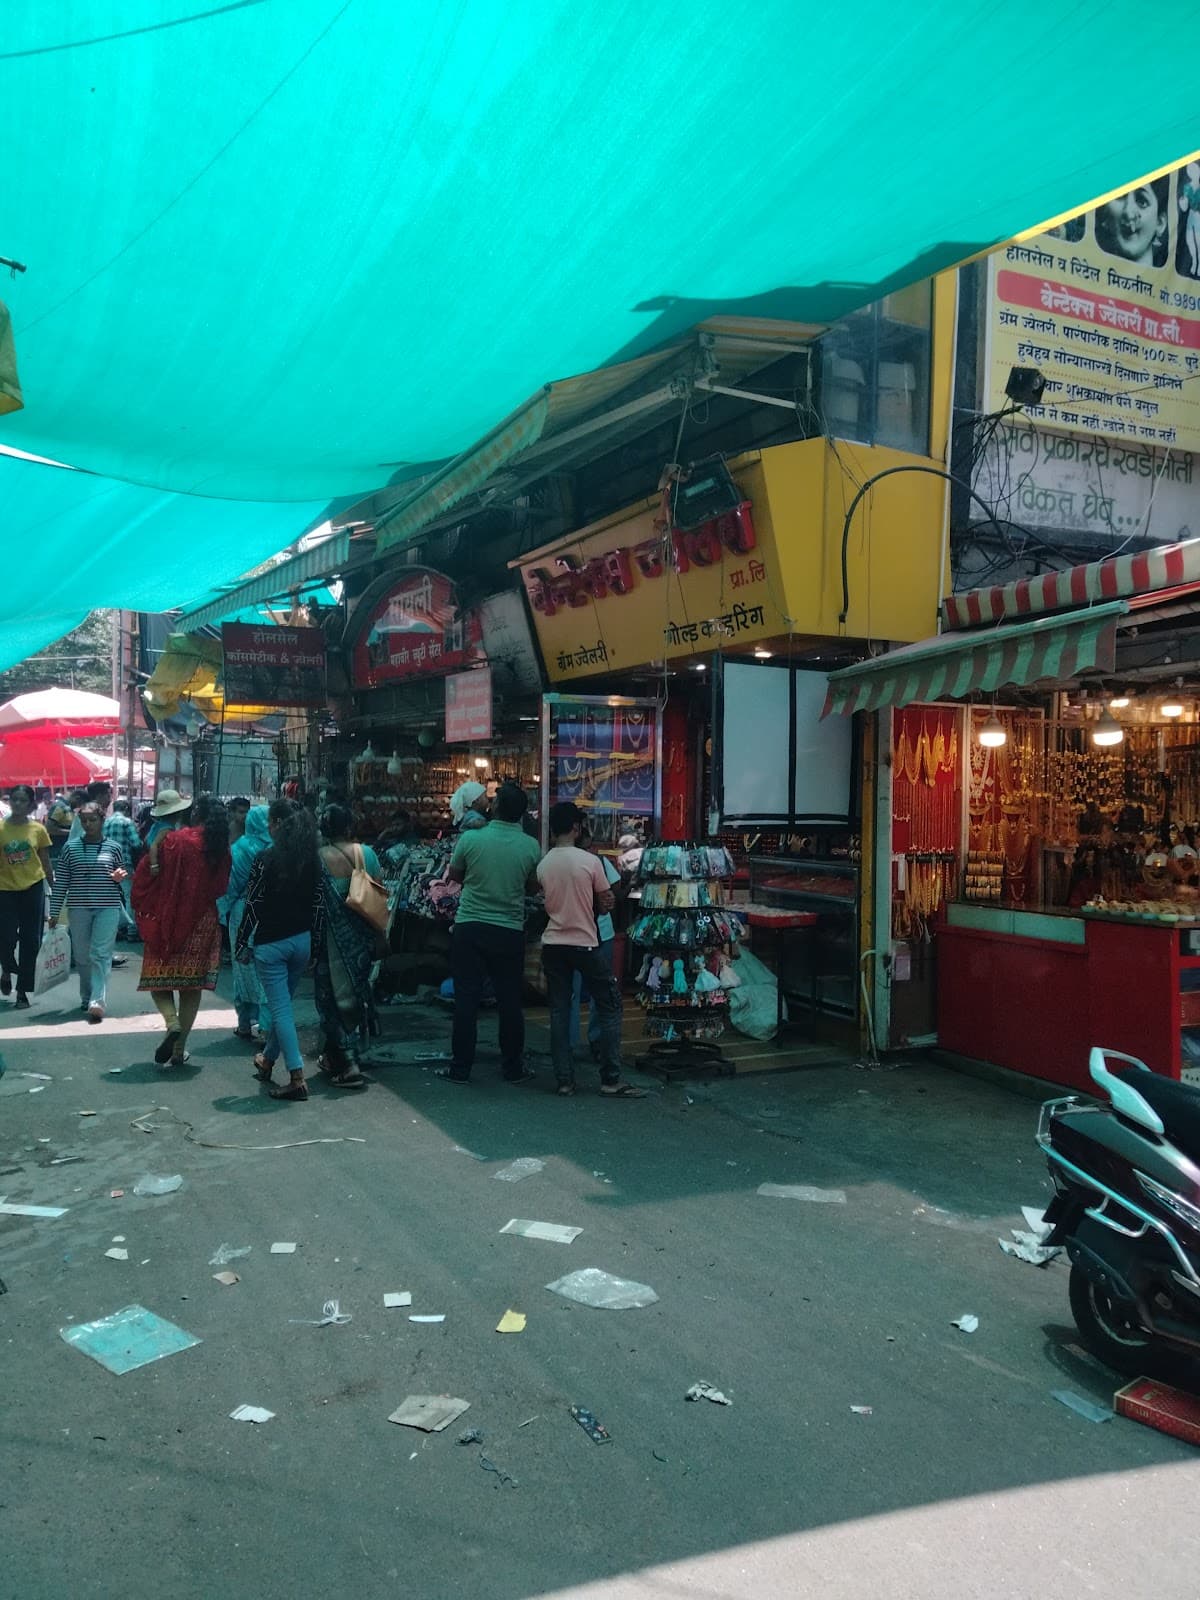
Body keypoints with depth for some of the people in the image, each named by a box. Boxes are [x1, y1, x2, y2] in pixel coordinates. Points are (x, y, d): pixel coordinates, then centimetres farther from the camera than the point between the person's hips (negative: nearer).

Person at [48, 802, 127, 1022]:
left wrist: (119, 877, -10)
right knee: (82, 957, 10)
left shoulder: (113, 847, 3)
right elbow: (61, 882, 5)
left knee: (101, 955, -10)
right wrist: (54, 912, 4)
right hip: (79, 909, 2)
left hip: (108, 908, -2)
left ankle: (98, 1002, -16)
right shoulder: (70, 847, 4)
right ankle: (86, 997, 28)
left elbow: (121, 878, 15)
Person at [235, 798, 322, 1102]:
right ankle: (267, 1060, 37)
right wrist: (314, 942, 14)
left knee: (280, 1008, -1)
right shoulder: (312, 860, 2)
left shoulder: (267, 859, -13)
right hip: (301, 941, 5)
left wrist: (242, 945, -3)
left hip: (271, 943, -5)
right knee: (282, 1004, 20)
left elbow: (253, 906, -11)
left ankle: (297, 1079, -5)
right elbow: (317, 904, 5)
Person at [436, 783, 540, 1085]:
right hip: (510, 930, 1)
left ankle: (460, 1068, 10)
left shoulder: (470, 838, -8)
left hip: (469, 927, -1)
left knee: (466, 999, 5)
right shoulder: (530, 846, -5)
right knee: (509, 1001, 9)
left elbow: (454, 875, 7)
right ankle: (513, 1068, 17)